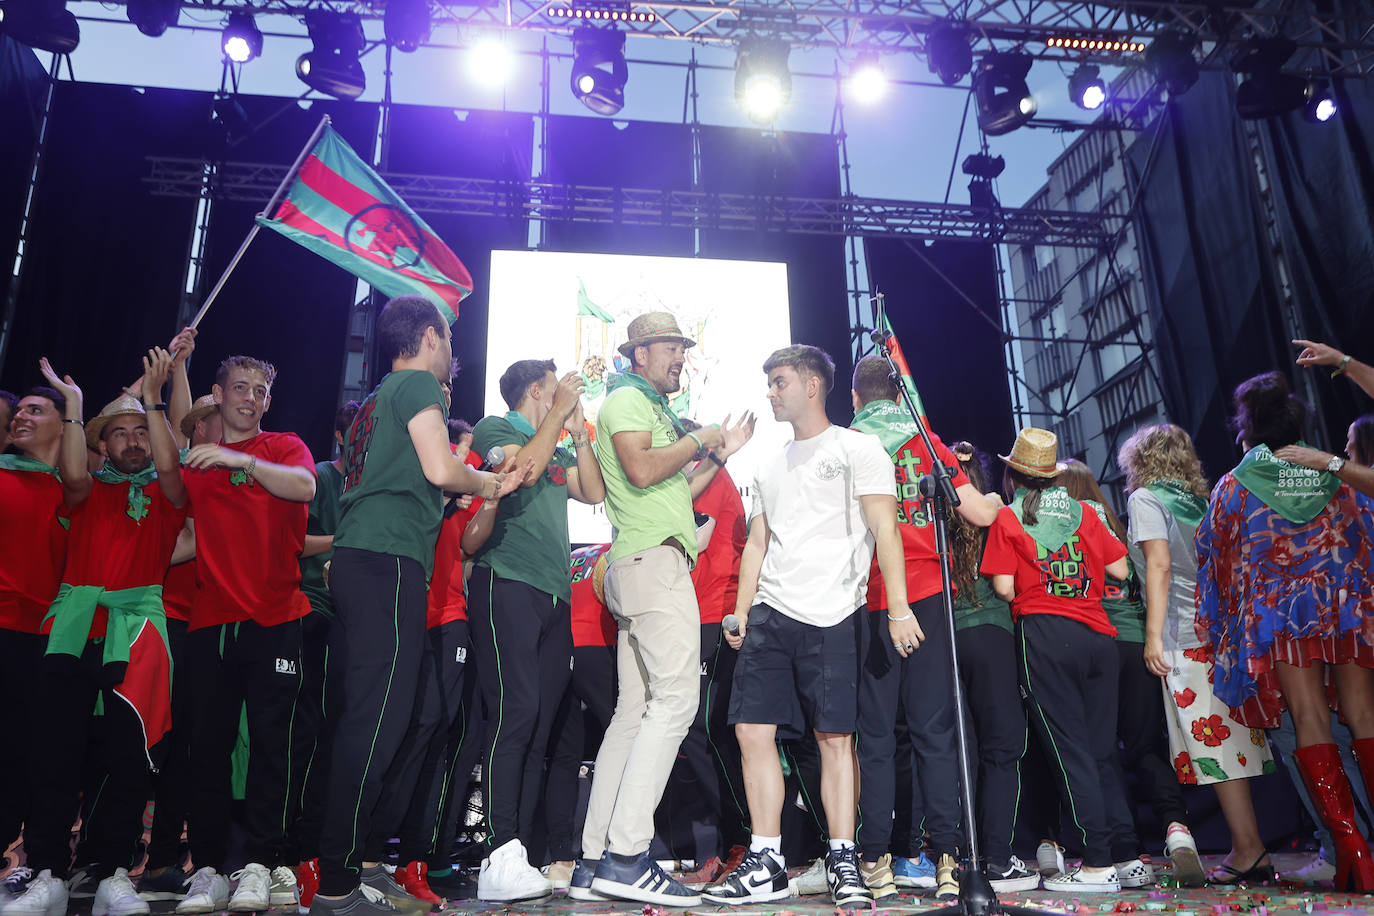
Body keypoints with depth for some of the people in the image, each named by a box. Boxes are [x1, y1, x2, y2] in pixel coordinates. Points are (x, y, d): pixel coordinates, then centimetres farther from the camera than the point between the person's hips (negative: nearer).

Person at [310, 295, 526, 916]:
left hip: (354, 560, 10)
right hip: (390, 561, -10)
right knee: (377, 717, -10)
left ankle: (346, 860, 17)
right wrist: (492, 483, 5)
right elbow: (441, 469, -13)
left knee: (355, 714, 10)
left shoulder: (375, 399, 26)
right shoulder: (419, 383, 0)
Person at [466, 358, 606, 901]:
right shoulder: (493, 428, 7)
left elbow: (594, 492, 14)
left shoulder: (559, 452, 27)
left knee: (539, 728, 1)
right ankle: (501, 859, -19)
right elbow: (524, 468, -12)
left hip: (553, 594, 7)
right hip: (507, 585, -7)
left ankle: (518, 855, 3)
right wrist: (559, 413, -3)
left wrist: (579, 431, 12)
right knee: (516, 713, -18)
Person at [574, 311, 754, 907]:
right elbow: (642, 470, -18)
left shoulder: (655, 411, 30)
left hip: (646, 567, 10)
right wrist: (698, 440, -5)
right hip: (654, 561, -10)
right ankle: (626, 857, -18)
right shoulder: (627, 400, 0)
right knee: (674, 700, -16)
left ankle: (595, 860, 7)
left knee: (635, 711, 6)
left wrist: (719, 456, 24)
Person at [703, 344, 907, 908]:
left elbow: (884, 530, -4)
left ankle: (843, 865, 10)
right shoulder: (769, 469, 22)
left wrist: (899, 610, -12)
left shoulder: (857, 448, 4)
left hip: (831, 616, -5)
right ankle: (766, 866, 8)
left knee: (835, 738, -2)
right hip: (770, 614, 6)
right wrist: (741, 614, 12)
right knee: (753, 732, -1)